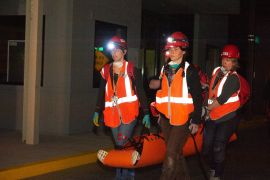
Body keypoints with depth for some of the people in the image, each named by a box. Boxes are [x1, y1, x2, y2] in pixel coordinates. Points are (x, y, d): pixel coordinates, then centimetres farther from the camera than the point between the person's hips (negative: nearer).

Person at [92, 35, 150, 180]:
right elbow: (102, 93, 16)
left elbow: (141, 92, -1)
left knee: (122, 145, -14)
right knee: (118, 146, 10)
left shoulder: (132, 69, -1)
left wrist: (146, 113, -4)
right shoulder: (106, 70, 11)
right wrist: (97, 111, 11)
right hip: (113, 114, 5)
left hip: (129, 112, -5)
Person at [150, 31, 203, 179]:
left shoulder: (189, 70, -7)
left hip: (182, 118, -7)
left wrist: (196, 121, -10)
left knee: (171, 154, -12)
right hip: (165, 118, 7)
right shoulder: (165, 68, 12)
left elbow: (197, 97, -8)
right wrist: (161, 113, 22)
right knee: (176, 152, 16)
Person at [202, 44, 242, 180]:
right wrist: (207, 102, 8)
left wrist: (207, 108, -8)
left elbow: (221, 100, -20)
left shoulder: (233, 78, -16)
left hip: (227, 118, -6)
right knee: (206, 148, 8)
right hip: (212, 117, 6)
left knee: (218, 148, -13)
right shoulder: (216, 71, 6)